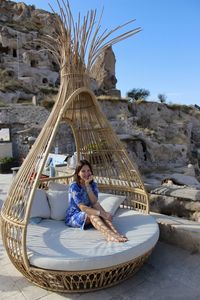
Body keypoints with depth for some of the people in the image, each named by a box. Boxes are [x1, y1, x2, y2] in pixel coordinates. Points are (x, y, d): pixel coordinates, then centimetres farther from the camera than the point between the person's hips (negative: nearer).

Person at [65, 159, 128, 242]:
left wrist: (87, 185, -25)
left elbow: (95, 202, -16)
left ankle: (115, 233, -50)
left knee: (106, 215, -26)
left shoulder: (93, 184, 0)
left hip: (88, 214, 5)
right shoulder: (74, 186, -19)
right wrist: (100, 213, -38)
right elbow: (82, 207, -28)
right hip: (73, 216, -5)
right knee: (92, 215, -36)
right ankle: (109, 234, -59)